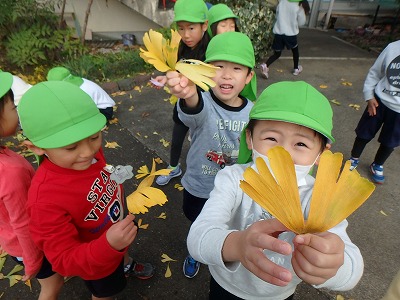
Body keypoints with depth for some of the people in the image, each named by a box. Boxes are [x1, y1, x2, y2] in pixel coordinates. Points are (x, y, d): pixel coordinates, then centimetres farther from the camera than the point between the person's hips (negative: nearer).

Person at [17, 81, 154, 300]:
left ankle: (127, 266, 73)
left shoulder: (90, 151, -26)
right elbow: (65, 261, -32)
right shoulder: (46, 199, -43)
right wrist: (109, 245, -50)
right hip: (97, 264, -5)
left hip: (118, 227, 6)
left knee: (125, 250, 39)